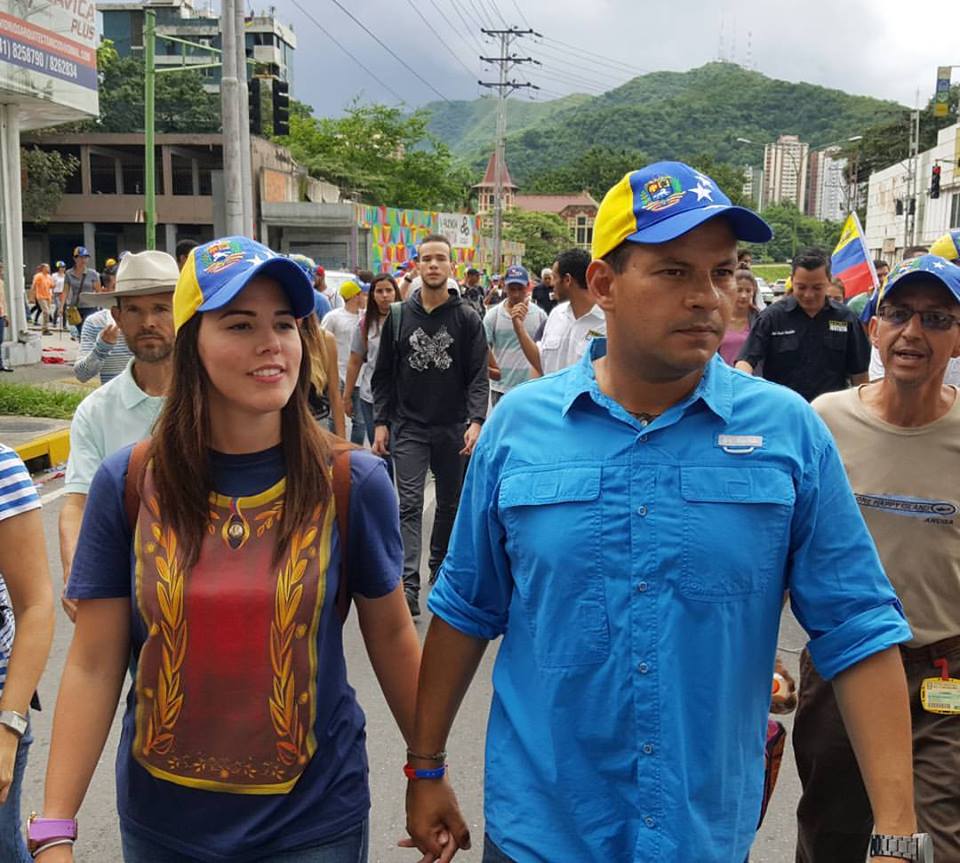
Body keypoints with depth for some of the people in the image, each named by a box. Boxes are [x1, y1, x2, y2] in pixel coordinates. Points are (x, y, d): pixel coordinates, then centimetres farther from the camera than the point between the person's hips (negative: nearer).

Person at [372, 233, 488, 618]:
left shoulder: (466, 318, -1)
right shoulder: (399, 316, 3)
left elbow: (479, 376, -5)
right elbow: (383, 375, 7)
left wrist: (476, 420, -17)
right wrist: (381, 422, 1)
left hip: (453, 428, 0)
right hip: (409, 427, 0)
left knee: (451, 502, 14)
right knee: (410, 504, -7)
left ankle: (440, 565, 33)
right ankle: (408, 582, -9)